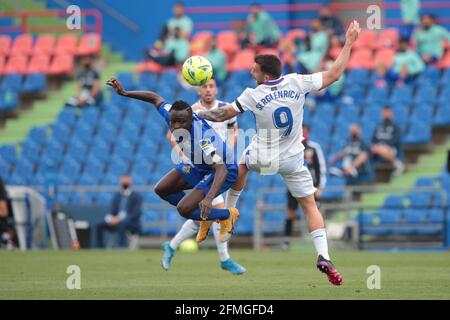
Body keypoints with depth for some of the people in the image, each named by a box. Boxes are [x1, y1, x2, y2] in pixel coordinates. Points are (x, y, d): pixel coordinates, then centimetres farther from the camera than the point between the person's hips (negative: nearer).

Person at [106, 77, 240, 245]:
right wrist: (124, 93, -4)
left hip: (224, 170, -8)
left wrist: (208, 198, -59)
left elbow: (221, 170, -46)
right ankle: (204, 217, 24)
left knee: (184, 209, -18)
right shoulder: (172, 115, -21)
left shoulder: (203, 139, -42)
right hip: (197, 165, 8)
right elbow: (156, 98, -1)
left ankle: (228, 215, 7)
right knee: (161, 189, 8)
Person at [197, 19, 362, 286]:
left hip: (264, 158, -1)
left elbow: (223, 115, -7)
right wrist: (349, 43, 1)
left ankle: (228, 211, 45)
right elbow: (334, 74, -7)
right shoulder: (296, 83, -13)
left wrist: (196, 114, 10)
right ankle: (324, 257, -14)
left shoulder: (253, 96, -16)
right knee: (310, 206, 3)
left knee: (241, 164, 34)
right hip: (293, 161, 1)